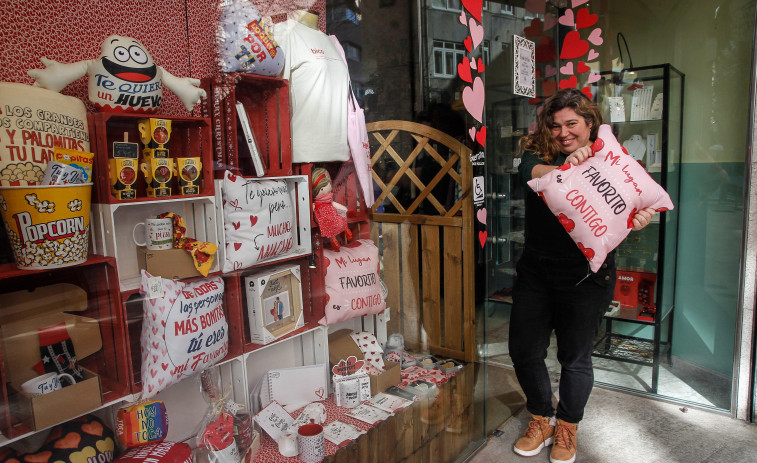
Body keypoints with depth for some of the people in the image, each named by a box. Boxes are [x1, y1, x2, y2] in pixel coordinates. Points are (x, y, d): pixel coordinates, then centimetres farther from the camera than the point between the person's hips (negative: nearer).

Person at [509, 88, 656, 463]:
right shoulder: (538, 154, 3)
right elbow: (529, 171, -19)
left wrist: (639, 219, -31)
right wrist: (565, 166, -39)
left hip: (585, 275, -2)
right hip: (535, 270, 3)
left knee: (574, 357, 9)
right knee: (524, 351, 8)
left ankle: (567, 429, 35)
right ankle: (541, 420, 34)